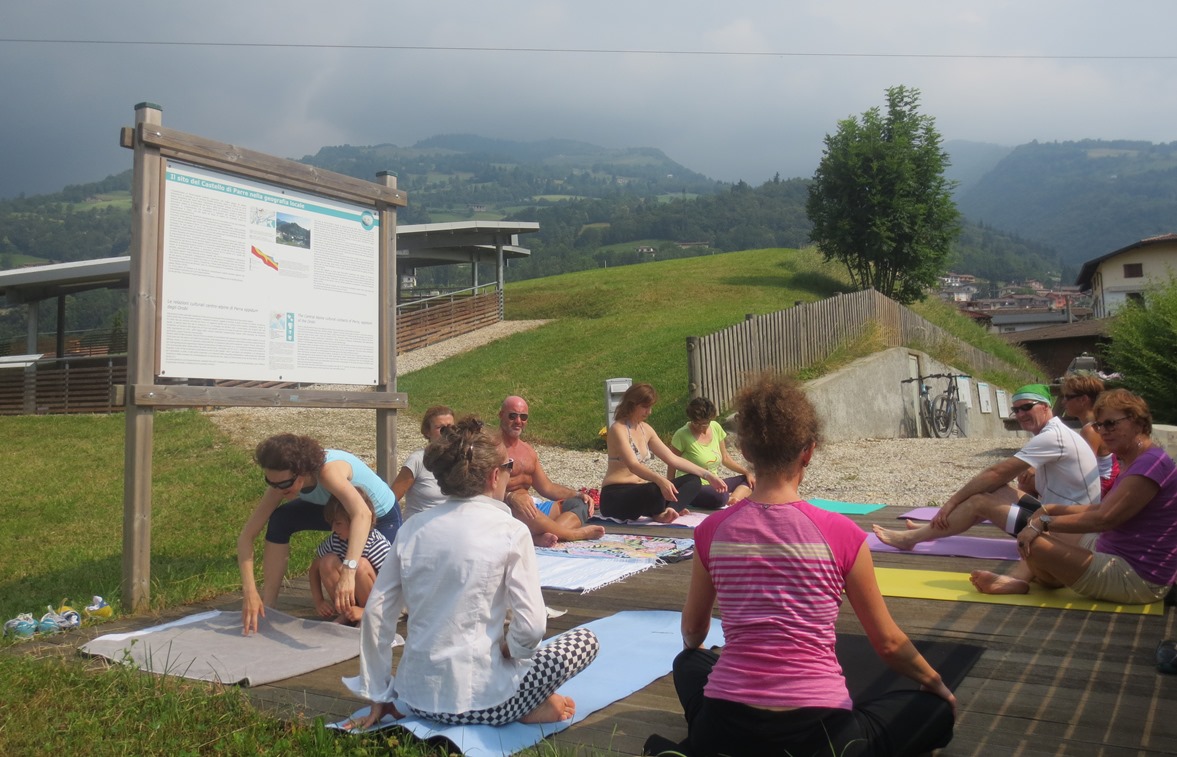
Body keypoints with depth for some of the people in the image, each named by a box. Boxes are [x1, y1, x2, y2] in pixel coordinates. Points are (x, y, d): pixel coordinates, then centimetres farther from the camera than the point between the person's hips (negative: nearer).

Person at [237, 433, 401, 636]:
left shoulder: (328, 471, -40)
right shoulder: (281, 481, -22)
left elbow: (362, 515, -55)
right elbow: (246, 535, -21)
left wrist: (348, 573, -63)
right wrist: (249, 592, -31)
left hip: (381, 516, -5)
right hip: (336, 511, 5)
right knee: (280, 520, -17)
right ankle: (267, 607, -9)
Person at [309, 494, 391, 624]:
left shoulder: (377, 545, -23)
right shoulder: (335, 540, -7)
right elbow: (315, 569, 8)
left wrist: (366, 611, -29)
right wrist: (319, 601, -5)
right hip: (350, 598, 5)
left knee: (361, 565, -32)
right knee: (328, 561, -18)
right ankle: (346, 614, -9)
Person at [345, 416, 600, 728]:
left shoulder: (414, 527, 1)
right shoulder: (510, 531, -13)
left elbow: (376, 613, 1)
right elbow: (531, 627, -17)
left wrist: (378, 694, 10)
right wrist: (508, 649, 5)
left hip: (416, 698, 6)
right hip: (476, 700, -6)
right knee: (586, 639, 13)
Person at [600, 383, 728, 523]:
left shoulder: (645, 429, 13)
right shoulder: (618, 429, -13)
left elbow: (672, 458, 14)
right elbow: (632, 465, -28)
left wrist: (707, 475, 8)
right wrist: (660, 480, -45)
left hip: (641, 492, 9)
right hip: (616, 496, -9)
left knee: (693, 480, -1)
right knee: (657, 490, -39)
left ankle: (667, 511, -24)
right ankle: (664, 511, -7)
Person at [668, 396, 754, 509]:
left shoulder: (716, 428, 3)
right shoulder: (682, 435, -15)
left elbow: (725, 458, 14)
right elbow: (671, 467, -7)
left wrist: (747, 472, 5)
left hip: (714, 484, 8)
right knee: (720, 497, -36)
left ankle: (733, 500, -19)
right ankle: (732, 500, -4)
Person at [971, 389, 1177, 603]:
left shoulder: (1151, 463, -22)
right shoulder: (1133, 461, 12)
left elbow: (1104, 518, -26)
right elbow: (1104, 508, 13)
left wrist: (1044, 522, -20)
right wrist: (1051, 509, 2)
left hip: (1136, 580, -11)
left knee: (1032, 542, -18)